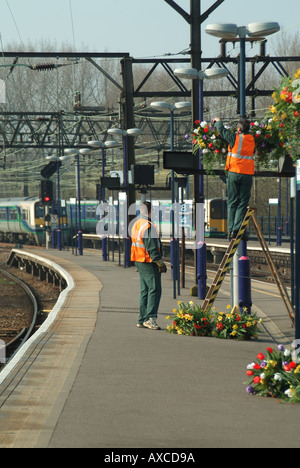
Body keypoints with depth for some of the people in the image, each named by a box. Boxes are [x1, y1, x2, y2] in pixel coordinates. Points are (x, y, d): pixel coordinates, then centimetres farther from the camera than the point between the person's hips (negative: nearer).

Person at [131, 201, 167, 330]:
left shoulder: (136, 224, 16)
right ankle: (150, 318, -16)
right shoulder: (148, 226, -16)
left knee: (145, 291, 13)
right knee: (154, 289, -10)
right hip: (148, 262, -10)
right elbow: (151, 247, -21)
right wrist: (160, 261, -19)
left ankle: (142, 320, 14)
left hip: (139, 261, 10)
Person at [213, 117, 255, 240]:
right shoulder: (252, 140, 4)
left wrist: (218, 121, 28)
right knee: (242, 203, 3)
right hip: (247, 174, 1)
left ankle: (230, 231, 2)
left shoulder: (235, 138, -5)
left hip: (234, 172, -1)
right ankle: (236, 230, -7)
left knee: (232, 203, 7)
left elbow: (222, 130, 6)